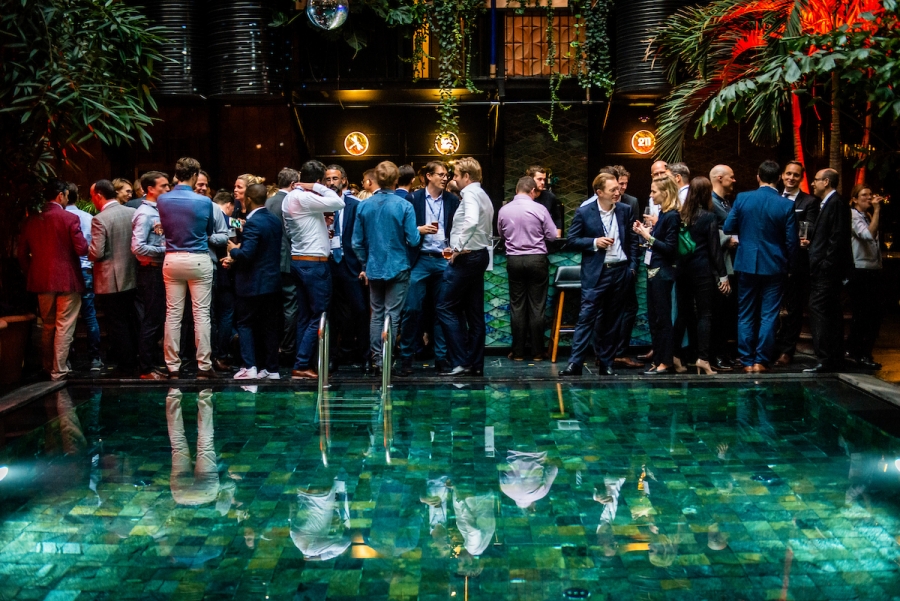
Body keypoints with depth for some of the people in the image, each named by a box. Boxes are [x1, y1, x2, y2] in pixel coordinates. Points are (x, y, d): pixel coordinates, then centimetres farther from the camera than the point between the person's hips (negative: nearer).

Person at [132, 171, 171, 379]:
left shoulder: (157, 211, 10)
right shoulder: (144, 214, -15)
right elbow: (137, 247, -24)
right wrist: (164, 250, -16)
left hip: (159, 270, 9)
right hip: (150, 271, -9)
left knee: (158, 319, 14)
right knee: (151, 320, -2)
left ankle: (153, 362, 24)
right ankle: (146, 369, 6)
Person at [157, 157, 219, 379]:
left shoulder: (162, 200, -2)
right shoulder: (204, 202, -8)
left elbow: (164, 229, 10)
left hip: (172, 260, 3)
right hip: (198, 260, -2)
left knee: (173, 314, 6)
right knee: (201, 314, 2)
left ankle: (173, 366, 10)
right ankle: (204, 365, 4)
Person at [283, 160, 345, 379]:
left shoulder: (289, 198, 12)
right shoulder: (305, 198, -16)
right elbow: (338, 203, -22)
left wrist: (319, 224, 15)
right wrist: (318, 188, -10)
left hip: (297, 261, 9)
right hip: (314, 262, -9)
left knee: (305, 316, 12)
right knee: (318, 316, -4)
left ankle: (303, 364, 15)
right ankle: (301, 365, -5)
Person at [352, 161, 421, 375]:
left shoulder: (363, 206, -1)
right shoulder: (404, 206, -11)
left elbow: (357, 242, 2)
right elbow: (413, 240, -11)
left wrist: (365, 265, 15)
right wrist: (421, 230, 10)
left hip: (374, 269, 3)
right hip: (397, 268, -3)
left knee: (376, 314, 12)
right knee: (392, 315, 2)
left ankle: (376, 358, 13)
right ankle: (386, 361, 2)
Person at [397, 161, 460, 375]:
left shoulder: (453, 201, 9)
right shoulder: (414, 198, 2)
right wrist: (420, 230, -14)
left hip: (444, 261, 2)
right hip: (420, 260, -2)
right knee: (412, 309, -4)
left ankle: (441, 358, 12)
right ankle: (406, 357, 5)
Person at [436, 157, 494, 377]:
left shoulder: (470, 194, -12)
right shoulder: (483, 196, 18)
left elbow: (471, 222, -32)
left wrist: (459, 248, -23)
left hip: (466, 257, -10)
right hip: (480, 254, 10)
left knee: (446, 307, -6)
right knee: (474, 311, 10)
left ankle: (461, 362, -9)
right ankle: (475, 363, 12)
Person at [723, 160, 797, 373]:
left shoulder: (742, 198, -7)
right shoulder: (786, 205, -8)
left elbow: (728, 228, -1)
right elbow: (791, 241, -5)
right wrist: (787, 263, 11)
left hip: (747, 263, 1)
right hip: (773, 266, -1)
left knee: (746, 315, 10)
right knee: (768, 315, 6)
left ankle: (747, 361, 12)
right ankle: (761, 361, 5)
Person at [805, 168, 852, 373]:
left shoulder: (835, 204, -13)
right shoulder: (830, 203, 18)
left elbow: (837, 238, -19)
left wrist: (825, 264, -20)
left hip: (826, 271, -11)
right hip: (826, 271, 11)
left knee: (818, 312, -11)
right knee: (832, 313, 13)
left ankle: (825, 361, -10)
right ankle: (835, 358, 20)